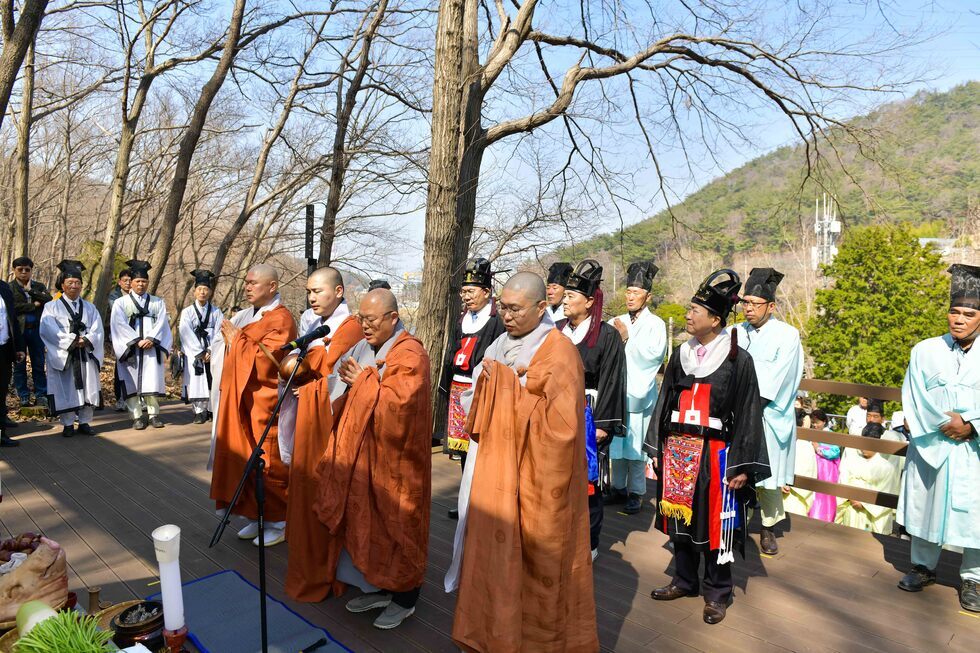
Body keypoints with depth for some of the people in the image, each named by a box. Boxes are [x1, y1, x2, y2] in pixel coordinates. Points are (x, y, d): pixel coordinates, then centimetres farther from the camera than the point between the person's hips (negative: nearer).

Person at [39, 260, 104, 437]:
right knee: (66, 390, 0)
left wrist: (86, 340, -16)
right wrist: (71, 341, -18)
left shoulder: (90, 308, 14)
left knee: (87, 388, 2)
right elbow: (48, 330, -10)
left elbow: (97, 330, 3)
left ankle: (85, 422, 12)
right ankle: (68, 424, 9)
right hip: (63, 355, -3)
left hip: (86, 355, 3)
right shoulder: (52, 307, 4)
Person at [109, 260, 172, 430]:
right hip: (130, 349, -1)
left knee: (152, 381, -2)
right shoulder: (120, 303, 8)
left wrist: (151, 339, -13)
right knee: (133, 382, -2)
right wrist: (137, 341, -13)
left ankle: (153, 414, 4)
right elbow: (120, 325, -4)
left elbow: (161, 323, 3)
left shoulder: (158, 303, 14)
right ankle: (137, 416, 2)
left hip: (152, 348, 1)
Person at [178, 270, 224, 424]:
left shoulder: (216, 312, 6)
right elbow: (187, 335, -4)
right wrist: (200, 353, -11)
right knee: (196, 383, -3)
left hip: (212, 354, 1)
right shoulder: (187, 312, 4)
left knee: (213, 382, -1)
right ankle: (199, 411, 5)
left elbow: (219, 333, -1)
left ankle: (212, 409, 10)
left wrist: (210, 351, -13)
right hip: (194, 354, -1)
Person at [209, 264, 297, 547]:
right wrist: (231, 337, -2)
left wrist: (236, 339, -10)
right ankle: (257, 516, 26)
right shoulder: (246, 315, 13)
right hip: (241, 400, 8)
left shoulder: (281, 319, -12)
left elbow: (264, 359, -21)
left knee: (268, 464, 1)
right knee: (245, 459, 13)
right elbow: (222, 345, 19)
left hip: (265, 404, -8)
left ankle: (278, 522, 15)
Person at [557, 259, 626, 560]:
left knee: (587, 480, 5)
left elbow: (611, 381, -11)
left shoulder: (607, 336, -8)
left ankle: (589, 544, 22)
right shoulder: (558, 331, 8)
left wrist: (603, 424, -14)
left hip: (588, 419, -5)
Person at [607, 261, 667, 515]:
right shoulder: (616, 322, 9)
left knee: (635, 447, 1)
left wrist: (627, 338, -13)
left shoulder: (655, 324, -1)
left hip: (638, 395, -4)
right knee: (616, 444, 11)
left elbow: (654, 354, -16)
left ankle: (636, 493, 16)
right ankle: (619, 488, 26)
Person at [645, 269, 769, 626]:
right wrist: (657, 448, 9)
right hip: (677, 450, 5)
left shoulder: (737, 359, -7)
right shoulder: (681, 354, 7)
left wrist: (743, 466, -11)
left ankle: (717, 592, 24)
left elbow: (747, 413, -8)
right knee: (680, 516, 14)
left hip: (714, 453, -5)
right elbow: (665, 402, 11)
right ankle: (684, 580, 32)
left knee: (715, 523, 6)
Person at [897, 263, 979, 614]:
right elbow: (913, 399, -2)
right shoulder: (924, 351, 1)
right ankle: (923, 567, 25)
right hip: (929, 446, 1)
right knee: (926, 505, 10)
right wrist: (945, 423, -11)